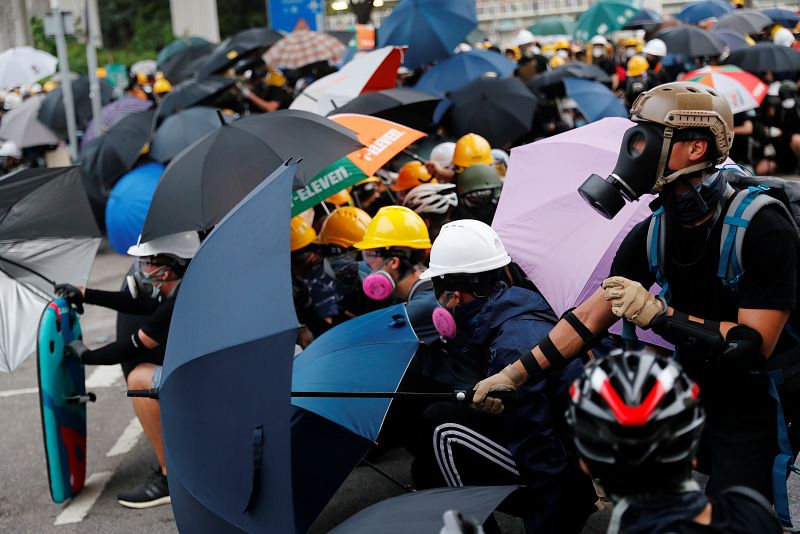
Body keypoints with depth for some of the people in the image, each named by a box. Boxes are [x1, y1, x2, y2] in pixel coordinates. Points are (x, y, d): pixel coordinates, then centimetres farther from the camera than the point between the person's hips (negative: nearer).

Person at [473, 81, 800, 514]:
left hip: (757, 409, -6)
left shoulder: (762, 228, -21)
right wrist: (514, 375, -4)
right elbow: (591, 315, 2)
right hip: (699, 396, 6)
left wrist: (659, 315, -30)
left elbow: (757, 343, -24)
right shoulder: (650, 235, 0)